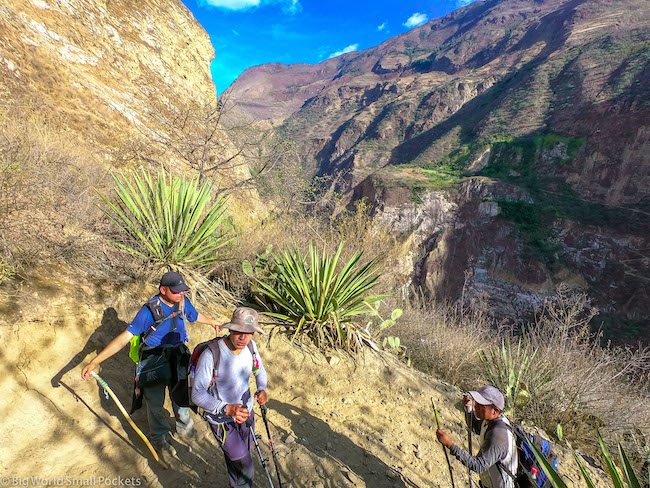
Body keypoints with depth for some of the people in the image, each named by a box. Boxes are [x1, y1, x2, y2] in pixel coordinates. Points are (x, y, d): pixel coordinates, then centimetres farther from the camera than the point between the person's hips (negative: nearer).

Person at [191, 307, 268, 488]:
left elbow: (260, 370, 4)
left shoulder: (250, 345, -14)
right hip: (221, 418, -5)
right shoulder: (211, 355, -32)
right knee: (244, 466, 0)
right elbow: (197, 395, -26)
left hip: (245, 410, 5)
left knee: (242, 456, 27)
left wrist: (262, 389, -16)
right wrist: (227, 409, -37)